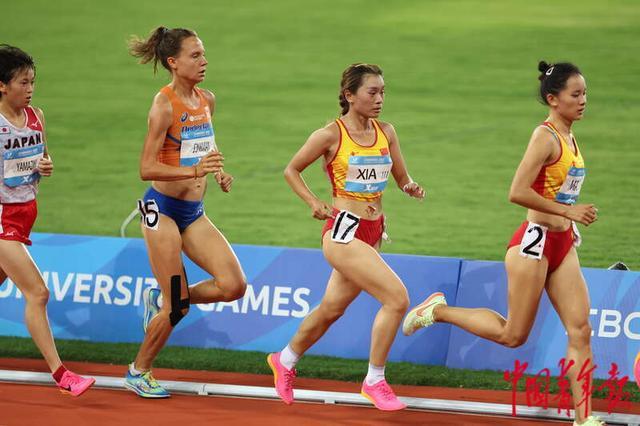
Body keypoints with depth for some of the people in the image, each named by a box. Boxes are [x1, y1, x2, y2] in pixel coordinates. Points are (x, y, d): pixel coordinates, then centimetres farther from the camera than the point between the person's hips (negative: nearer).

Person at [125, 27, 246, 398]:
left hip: (194, 212, 7)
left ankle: (161, 299, 16)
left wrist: (219, 172, 4)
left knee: (234, 286, -7)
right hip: (163, 209, -7)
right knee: (177, 307, -4)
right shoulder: (165, 105, -15)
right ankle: (138, 372, 17)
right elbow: (147, 169, -18)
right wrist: (194, 171, -30)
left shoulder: (207, 100, 7)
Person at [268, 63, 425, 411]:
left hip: (372, 234, 7)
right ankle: (374, 382, -6)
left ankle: (284, 362, 43)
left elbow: (403, 179, 14)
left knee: (332, 308, 20)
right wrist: (314, 204, -10)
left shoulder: (386, 132, 7)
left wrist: (412, 187, -9)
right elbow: (291, 170, 2)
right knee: (397, 298, -18)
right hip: (344, 232, -7)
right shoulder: (331, 135, -9)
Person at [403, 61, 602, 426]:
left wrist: (570, 224, 15)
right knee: (513, 335, 2)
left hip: (562, 245, 8)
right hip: (535, 242, -8)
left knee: (581, 330, -2)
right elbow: (518, 193, -23)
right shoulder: (545, 137, -15)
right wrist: (567, 211, -20)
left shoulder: (570, 139, 12)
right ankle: (439, 310, 19)